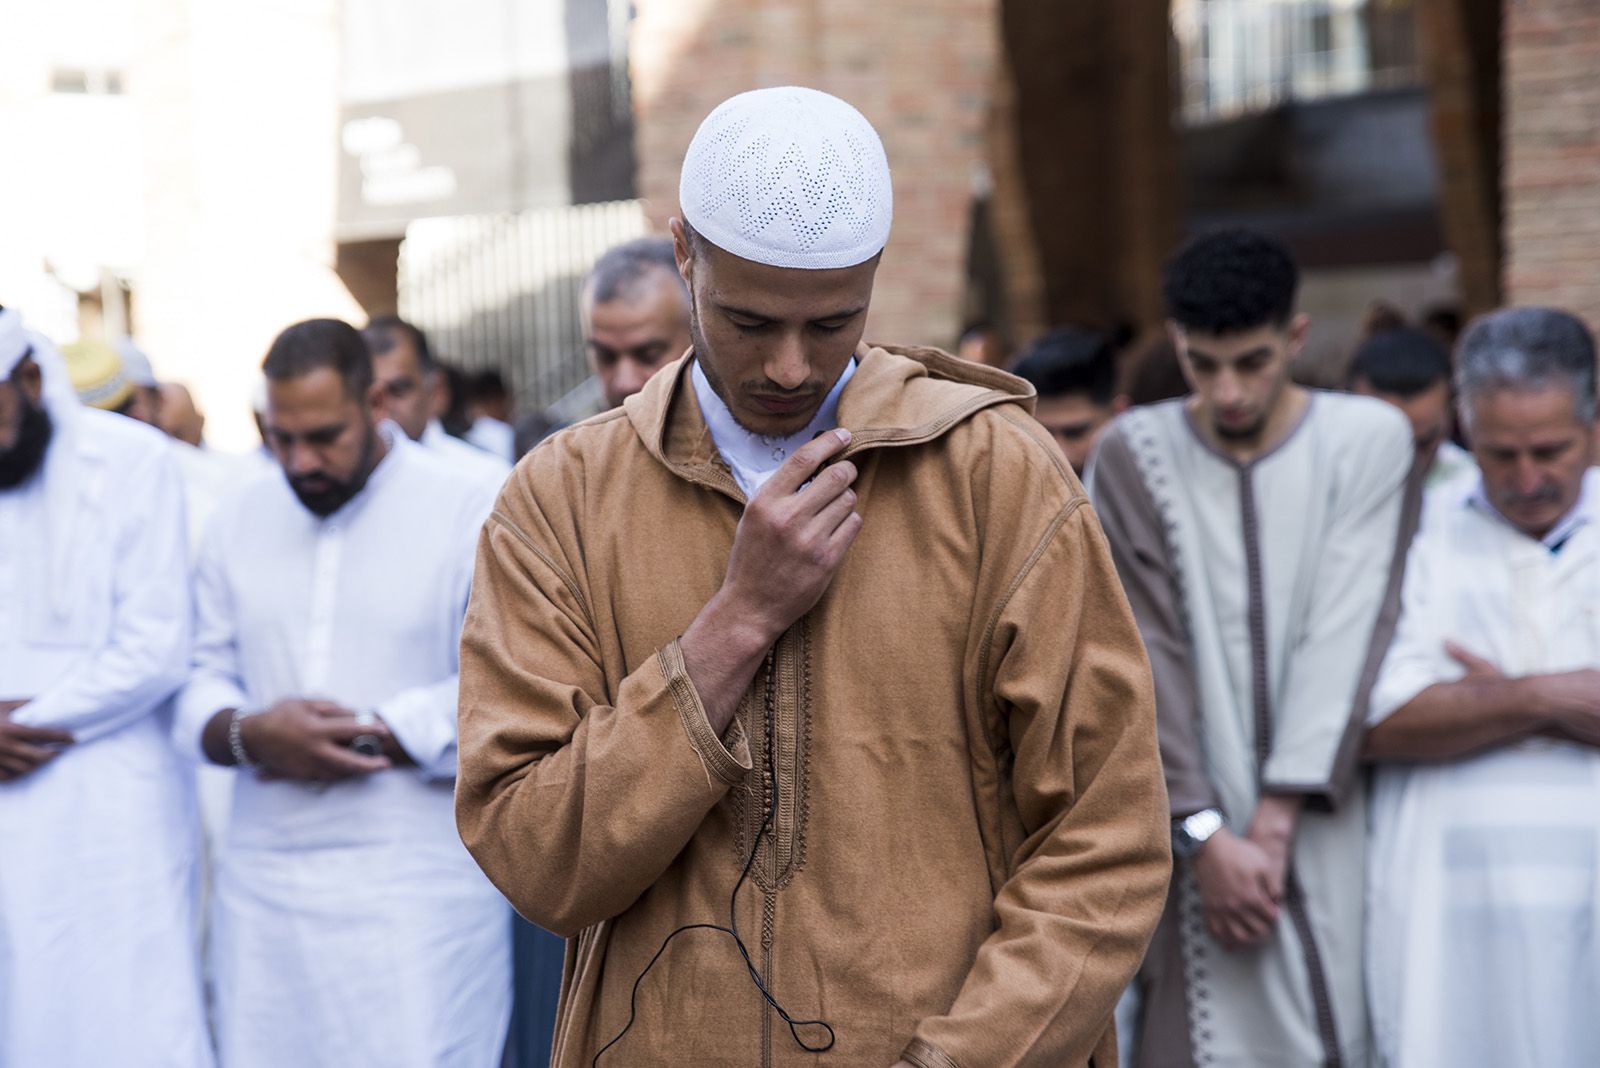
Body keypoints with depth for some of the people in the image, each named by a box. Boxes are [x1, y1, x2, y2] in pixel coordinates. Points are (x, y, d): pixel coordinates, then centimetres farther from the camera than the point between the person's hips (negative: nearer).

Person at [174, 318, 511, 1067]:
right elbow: (202, 677, 11)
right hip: (262, 884, 4)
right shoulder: (240, 518, 12)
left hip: (415, 887, -4)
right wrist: (249, 735, -11)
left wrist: (367, 738, -12)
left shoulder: (466, 514, -3)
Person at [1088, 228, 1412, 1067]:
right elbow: (1149, 654, -3)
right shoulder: (1134, 455, 2)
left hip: (1322, 831, 0)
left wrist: (1275, 825, -11)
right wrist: (1206, 836, -11)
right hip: (1201, 835, 0)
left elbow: (1341, 643, -6)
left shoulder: (1370, 439, 0)